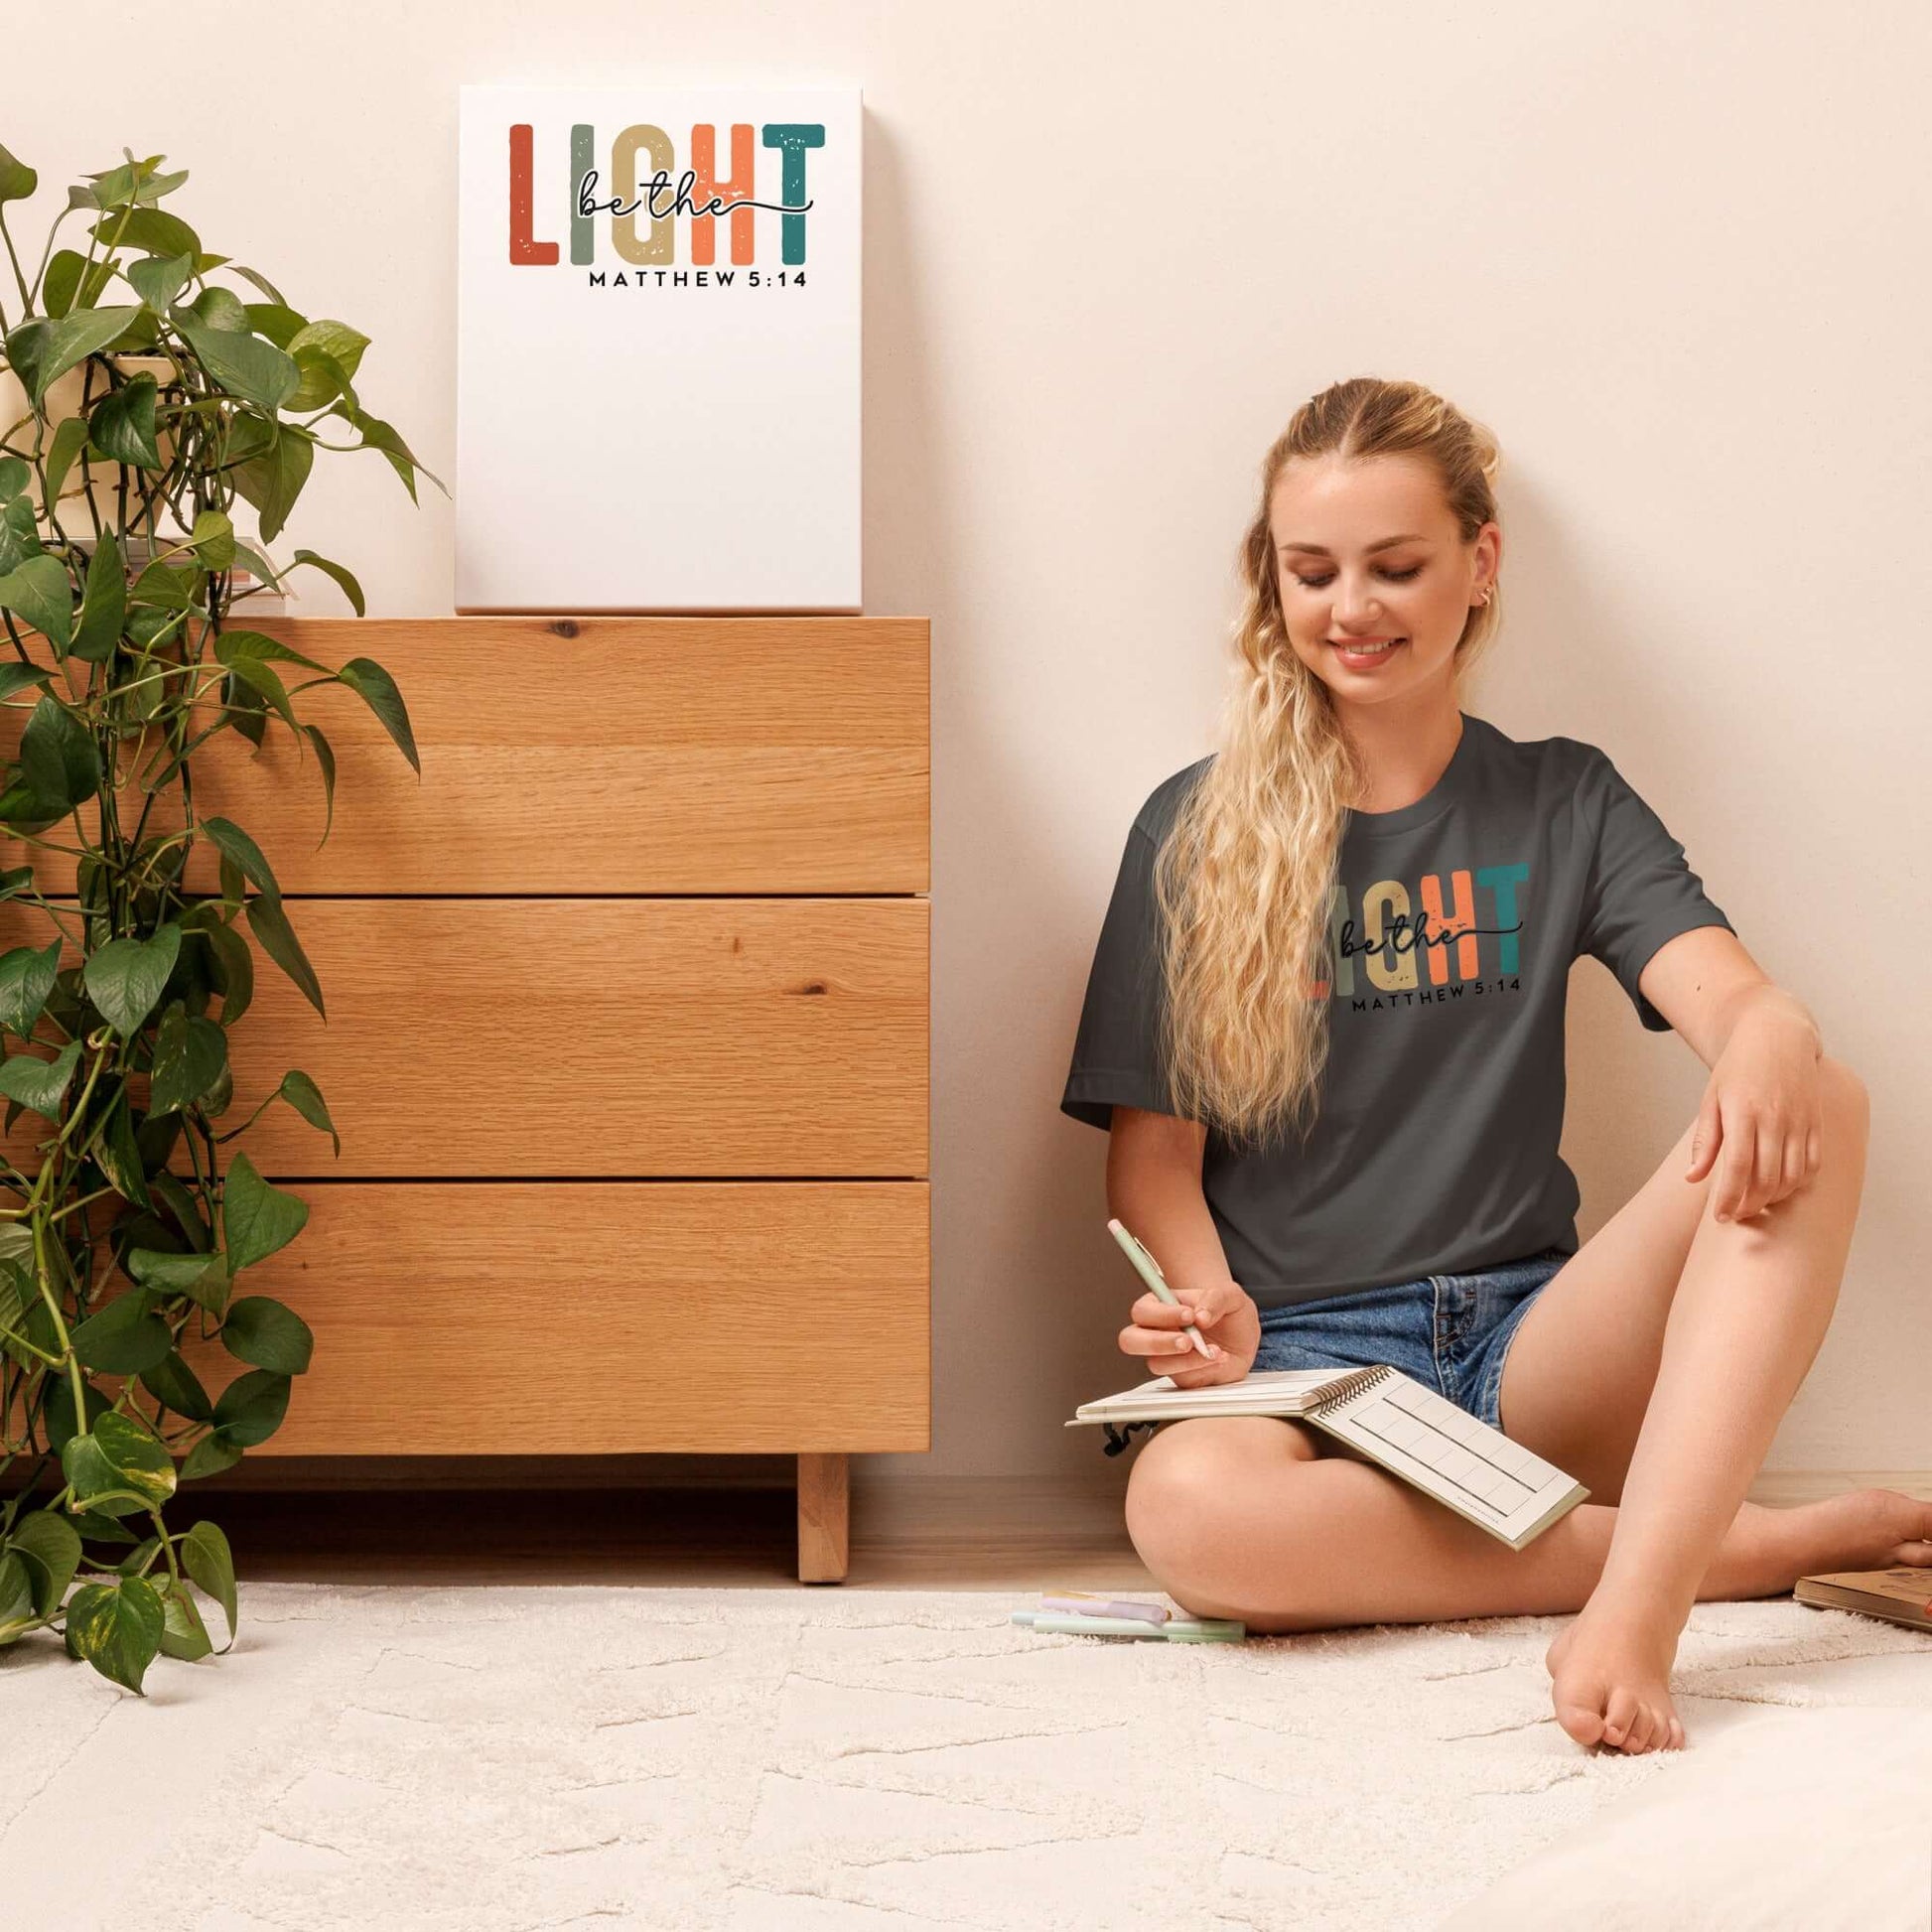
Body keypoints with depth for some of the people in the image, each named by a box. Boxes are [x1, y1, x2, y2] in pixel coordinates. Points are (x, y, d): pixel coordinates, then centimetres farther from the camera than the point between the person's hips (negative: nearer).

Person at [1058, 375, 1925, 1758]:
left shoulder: (1565, 804, 12)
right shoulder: (1199, 830, 7)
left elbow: (1724, 991, -6)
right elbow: (1152, 1152, 5)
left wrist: (1773, 1049, -31)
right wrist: (1211, 1313, -17)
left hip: (1529, 1343, 2)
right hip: (1306, 1355, -1)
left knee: (1819, 1112, -25)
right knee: (1187, 1504, -39)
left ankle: (1636, 1602, -38)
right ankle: (1763, 1542, -25)